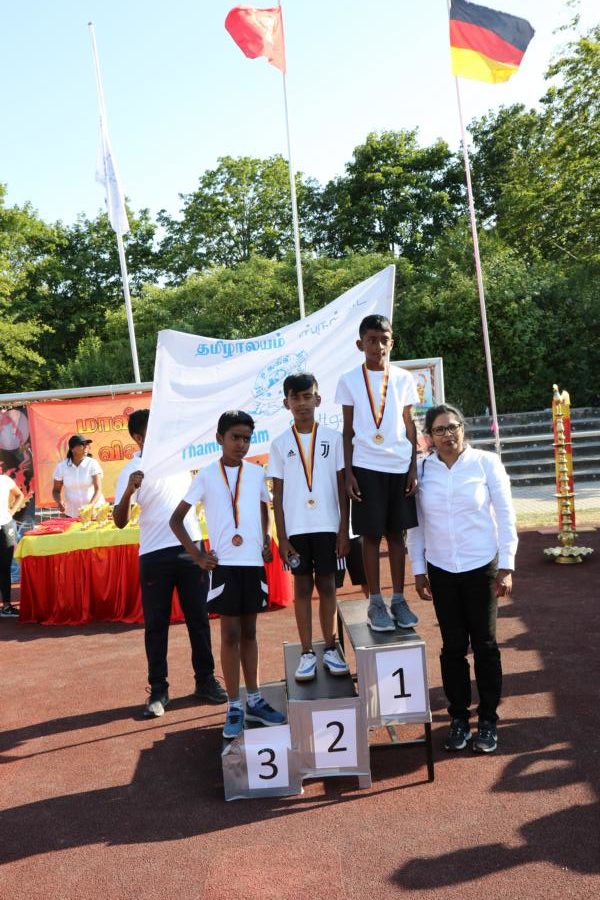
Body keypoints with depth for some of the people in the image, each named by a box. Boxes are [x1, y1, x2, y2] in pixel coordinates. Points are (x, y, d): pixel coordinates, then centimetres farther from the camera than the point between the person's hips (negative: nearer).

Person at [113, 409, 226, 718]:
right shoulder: (131, 471, -6)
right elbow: (119, 522, -12)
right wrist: (129, 491, -28)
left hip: (191, 548, 3)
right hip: (155, 555, -3)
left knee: (198, 618, 9)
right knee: (156, 624, 4)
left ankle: (205, 680, 21)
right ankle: (158, 690, 14)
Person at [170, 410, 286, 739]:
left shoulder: (257, 473, 5)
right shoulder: (207, 475, -3)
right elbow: (176, 519, 1)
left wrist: (267, 542, 8)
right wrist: (197, 555, -4)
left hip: (254, 563, 3)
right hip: (224, 565, -3)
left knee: (249, 631, 13)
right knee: (230, 634, 2)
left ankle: (254, 701, 23)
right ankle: (234, 708, 12)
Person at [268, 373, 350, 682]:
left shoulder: (333, 438, 2)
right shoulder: (280, 444, 4)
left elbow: (342, 487, 3)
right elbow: (277, 494, 4)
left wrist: (344, 530, -2)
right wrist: (281, 538, -1)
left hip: (327, 525, 0)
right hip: (296, 528, 0)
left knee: (327, 584, 6)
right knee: (302, 586, 6)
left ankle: (330, 649, 17)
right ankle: (307, 653, 13)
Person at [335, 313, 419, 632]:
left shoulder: (403, 378, 5)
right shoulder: (349, 380, 0)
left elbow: (409, 425, 8)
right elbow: (348, 430, 3)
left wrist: (414, 466, 2)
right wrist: (348, 472, -3)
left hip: (400, 466, 2)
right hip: (366, 467, -2)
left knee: (397, 533, 8)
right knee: (371, 535, 3)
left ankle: (399, 599, 18)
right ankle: (375, 602, 14)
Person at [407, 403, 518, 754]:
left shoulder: (487, 463, -6)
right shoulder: (421, 469, -1)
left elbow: (505, 515, -3)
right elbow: (416, 523, 5)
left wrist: (506, 567, -5)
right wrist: (419, 569, 5)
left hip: (482, 567, -1)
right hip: (441, 571, 2)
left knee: (485, 645, 7)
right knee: (453, 647, 9)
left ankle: (488, 719, 22)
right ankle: (459, 718, 24)